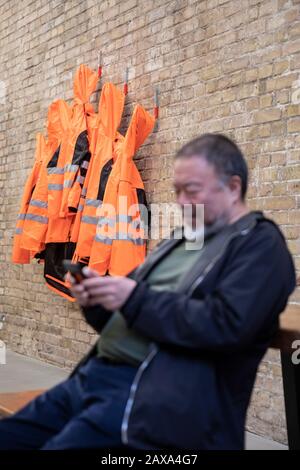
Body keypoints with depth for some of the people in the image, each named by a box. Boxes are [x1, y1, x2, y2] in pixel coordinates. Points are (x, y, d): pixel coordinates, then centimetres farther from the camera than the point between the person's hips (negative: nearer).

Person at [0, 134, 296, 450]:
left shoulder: (260, 243, -3)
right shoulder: (179, 241, 21)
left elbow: (226, 325, -18)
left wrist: (135, 298, -17)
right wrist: (96, 300, 0)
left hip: (151, 395, -8)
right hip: (96, 374, 9)